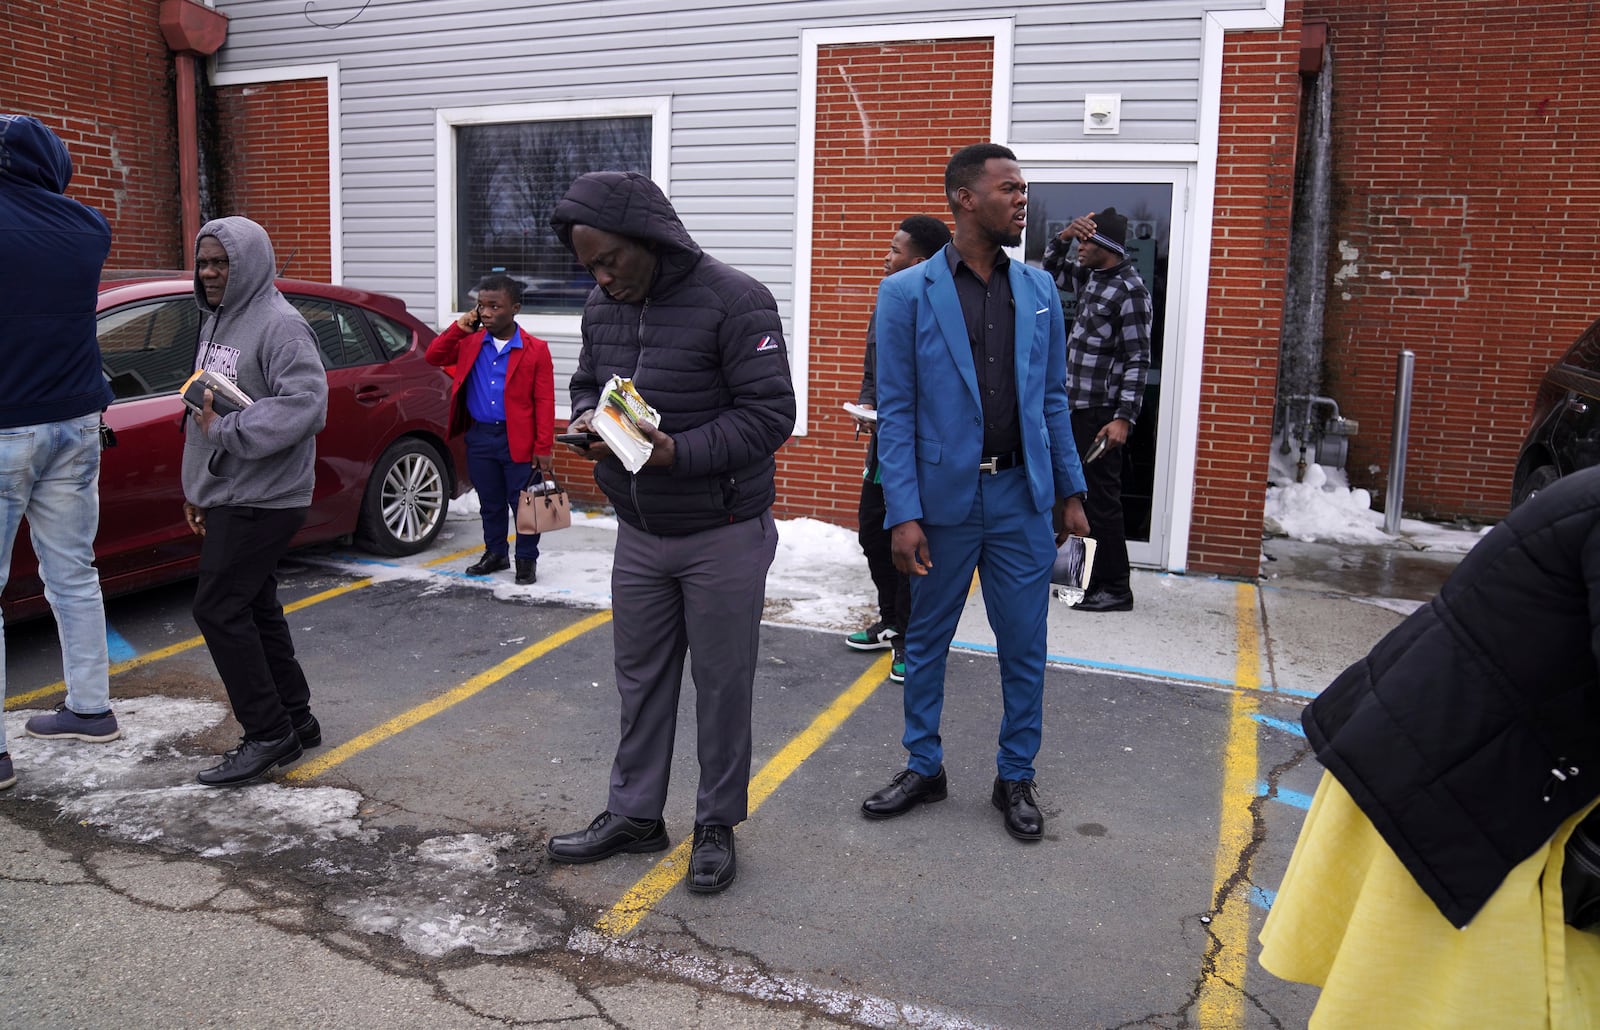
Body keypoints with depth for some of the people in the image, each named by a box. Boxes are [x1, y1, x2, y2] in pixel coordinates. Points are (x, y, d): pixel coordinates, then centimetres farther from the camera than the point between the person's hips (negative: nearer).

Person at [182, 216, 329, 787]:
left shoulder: (280, 324, -13)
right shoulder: (215, 322, 17)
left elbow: (306, 403, -25)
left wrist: (226, 430, -22)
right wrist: (197, 489, 21)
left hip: (262, 499, -10)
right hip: (226, 497, 10)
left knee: (218, 608, -9)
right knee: (254, 608, 13)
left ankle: (268, 735, 1)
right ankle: (296, 720, 24)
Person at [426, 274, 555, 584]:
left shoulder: (535, 350, -6)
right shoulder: (469, 342, 7)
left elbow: (544, 402, -7)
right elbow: (433, 357, 6)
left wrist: (544, 448, -11)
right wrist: (459, 327, -5)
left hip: (518, 441, -4)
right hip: (479, 438, 4)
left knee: (523, 504, 4)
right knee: (490, 503, 16)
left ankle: (527, 560, 18)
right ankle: (495, 554, 31)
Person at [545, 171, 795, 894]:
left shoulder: (734, 301, -17)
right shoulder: (602, 306, 4)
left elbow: (770, 413, -20)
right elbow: (588, 382, 18)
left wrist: (679, 452, -29)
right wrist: (585, 419, -6)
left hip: (723, 537, -6)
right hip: (638, 535, 6)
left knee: (722, 685, 7)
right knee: (640, 677, 16)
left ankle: (717, 824, 25)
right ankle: (634, 814, 32)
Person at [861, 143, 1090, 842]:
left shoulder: (1039, 290, 6)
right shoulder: (907, 293, -6)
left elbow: (1052, 398, 11)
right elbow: (895, 411, -7)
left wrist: (1071, 491, 9)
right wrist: (903, 515, -13)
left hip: (1021, 500, 3)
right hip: (943, 499, -2)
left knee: (1024, 650, 10)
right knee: (925, 644, 13)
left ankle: (1015, 778, 28)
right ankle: (923, 768, 32)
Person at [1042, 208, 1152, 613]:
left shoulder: (1129, 291, -14)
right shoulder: (1091, 278, 12)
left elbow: (1138, 360, -16)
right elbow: (1052, 268, 29)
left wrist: (1124, 418, -22)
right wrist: (1063, 235, 8)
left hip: (1103, 415, -9)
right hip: (1079, 408, 9)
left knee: (1101, 500, -5)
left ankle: (1115, 589, 4)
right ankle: (1088, 578, 25)